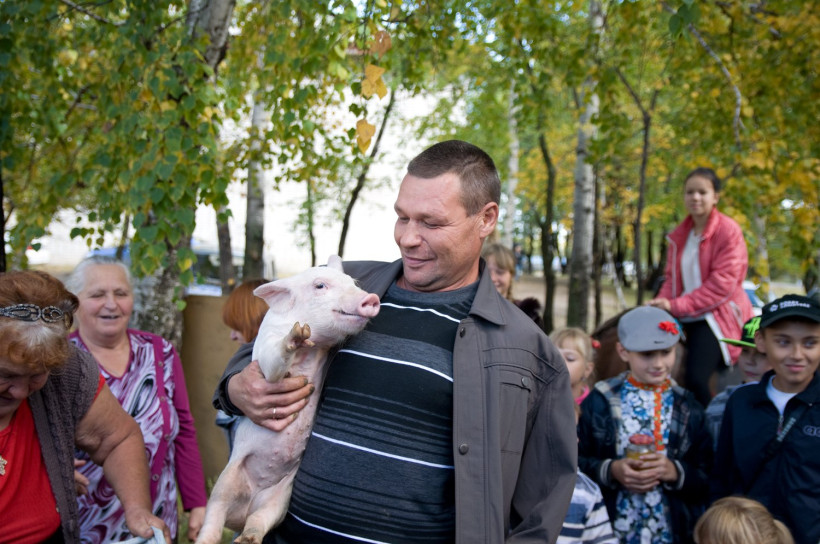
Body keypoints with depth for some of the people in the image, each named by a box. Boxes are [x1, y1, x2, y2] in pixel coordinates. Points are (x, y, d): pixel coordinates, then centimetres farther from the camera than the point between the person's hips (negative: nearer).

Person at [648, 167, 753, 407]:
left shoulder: (728, 230, -8)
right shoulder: (680, 234, 12)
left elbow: (722, 283, -15)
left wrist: (677, 305, -18)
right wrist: (661, 304, -7)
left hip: (717, 316, -6)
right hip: (687, 319, 6)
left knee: (695, 379, -22)